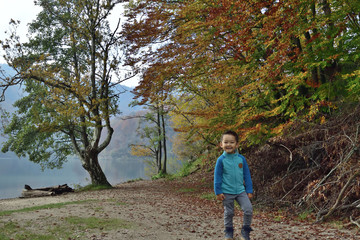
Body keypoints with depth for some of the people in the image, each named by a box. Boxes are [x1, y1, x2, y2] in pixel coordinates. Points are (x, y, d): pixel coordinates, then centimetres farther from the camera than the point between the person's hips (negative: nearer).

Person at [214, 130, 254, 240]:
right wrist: (218, 192, -5)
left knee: (248, 209, -7)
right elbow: (217, 177, -3)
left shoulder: (241, 159, -3)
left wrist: (249, 190, 6)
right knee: (228, 213, 11)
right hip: (227, 192, -2)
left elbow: (247, 175, 5)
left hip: (241, 191, 2)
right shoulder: (221, 160, -9)